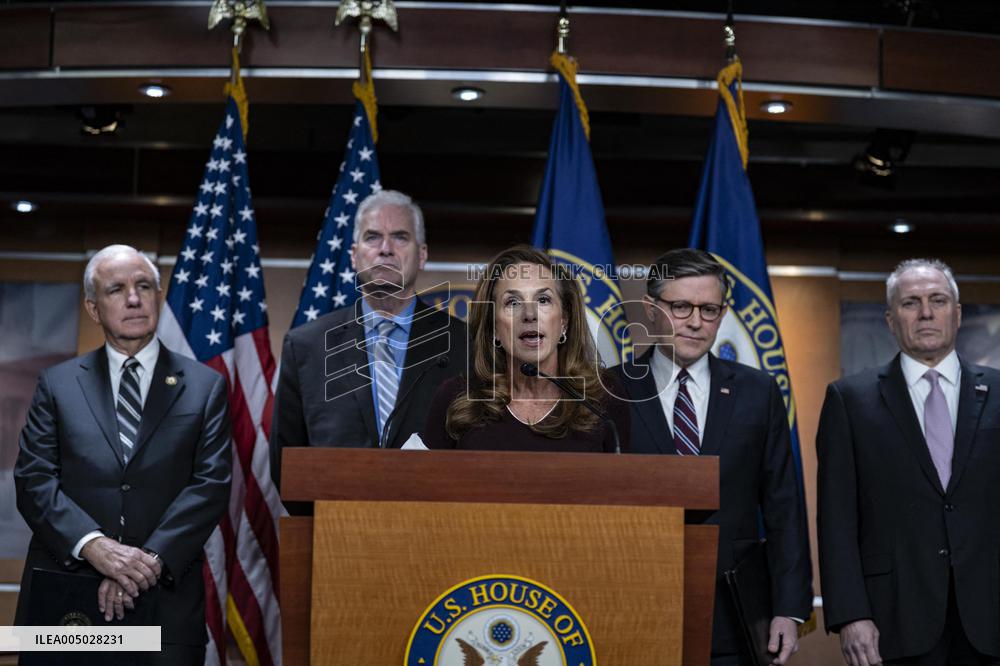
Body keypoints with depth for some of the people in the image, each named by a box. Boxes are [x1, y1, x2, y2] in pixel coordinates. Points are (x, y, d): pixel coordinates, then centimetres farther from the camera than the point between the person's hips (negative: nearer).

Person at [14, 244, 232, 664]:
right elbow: (33, 479, 0)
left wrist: (151, 560, -16)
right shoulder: (57, 385, 8)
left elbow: (211, 484, -3)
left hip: (166, 600, -1)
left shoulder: (205, 387, 5)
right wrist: (94, 545, -16)